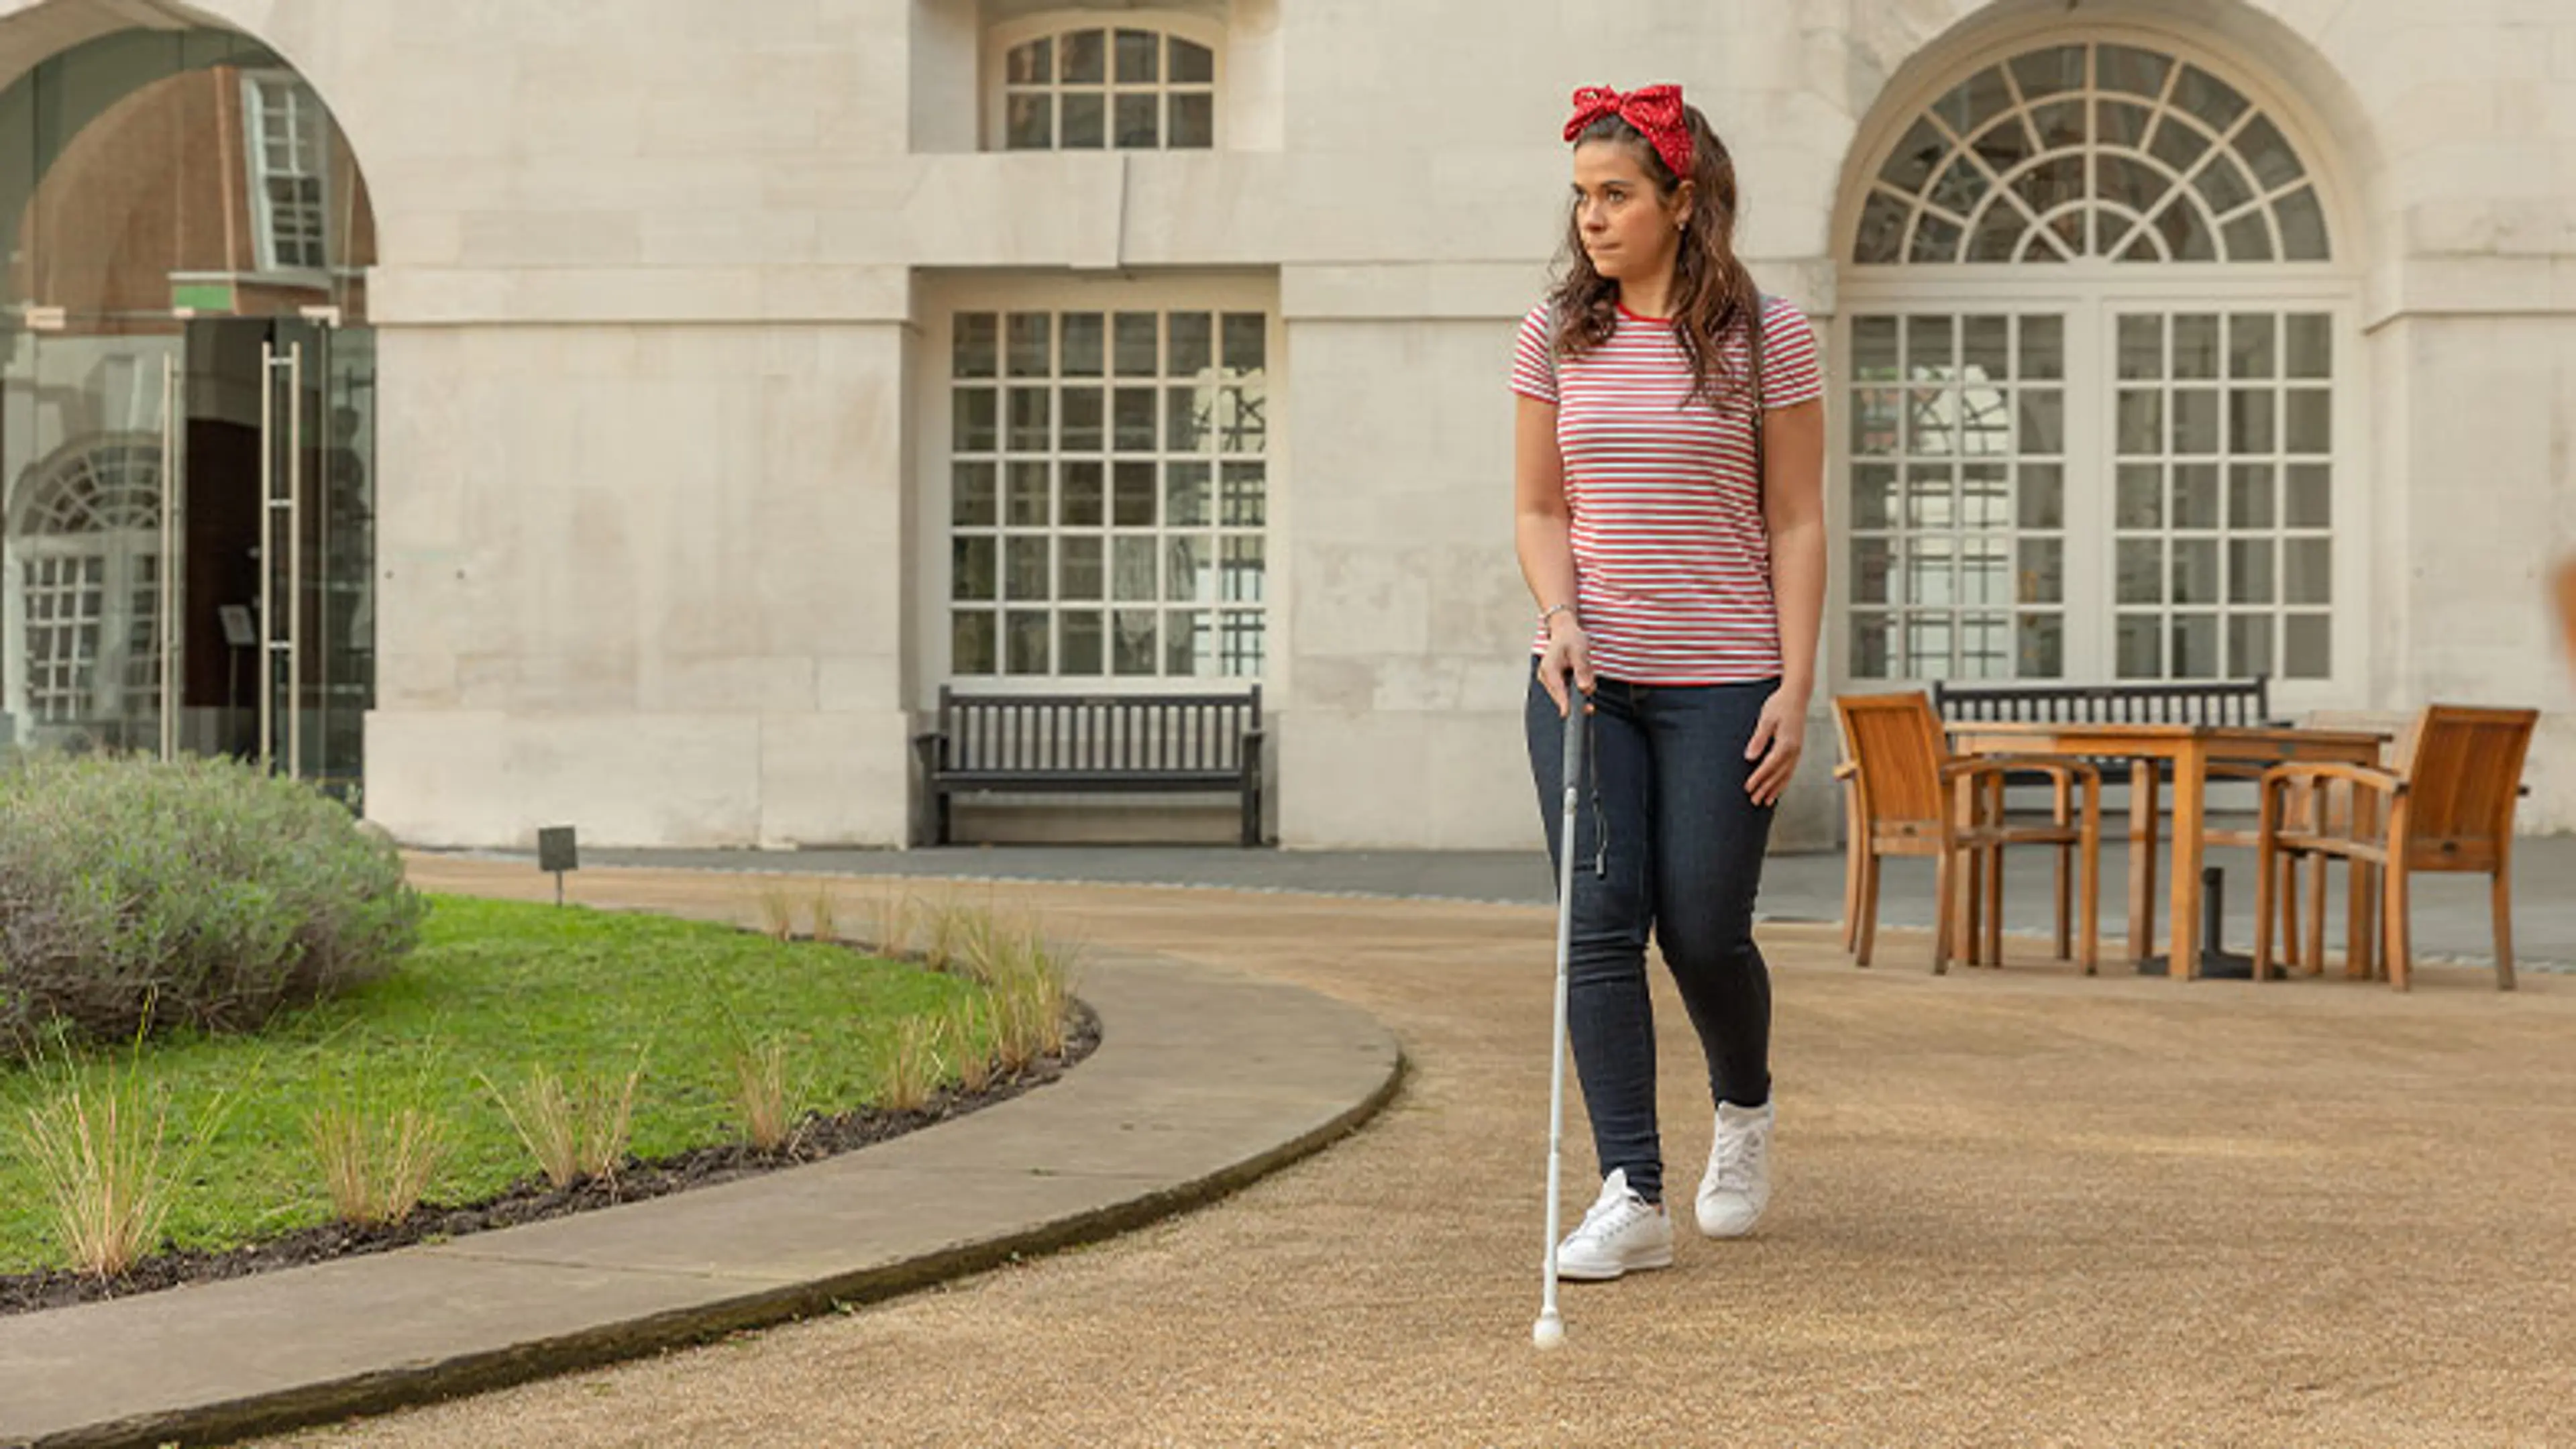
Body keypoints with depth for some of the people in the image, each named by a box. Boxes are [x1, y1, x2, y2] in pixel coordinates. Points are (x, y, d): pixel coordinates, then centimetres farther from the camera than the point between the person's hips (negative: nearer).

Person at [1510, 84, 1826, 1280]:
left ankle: (1744, 1106, 32)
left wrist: (1795, 687, -7)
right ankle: (1632, 1196, -2)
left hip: (1720, 682, -3)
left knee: (1702, 930, 0)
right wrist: (1561, 619, -8)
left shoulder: (1766, 335, -2)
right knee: (1599, 923, -6)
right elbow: (1540, 510, 11)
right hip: (1585, 674, 3)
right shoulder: (1556, 336, 6)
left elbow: (1795, 523, -1)